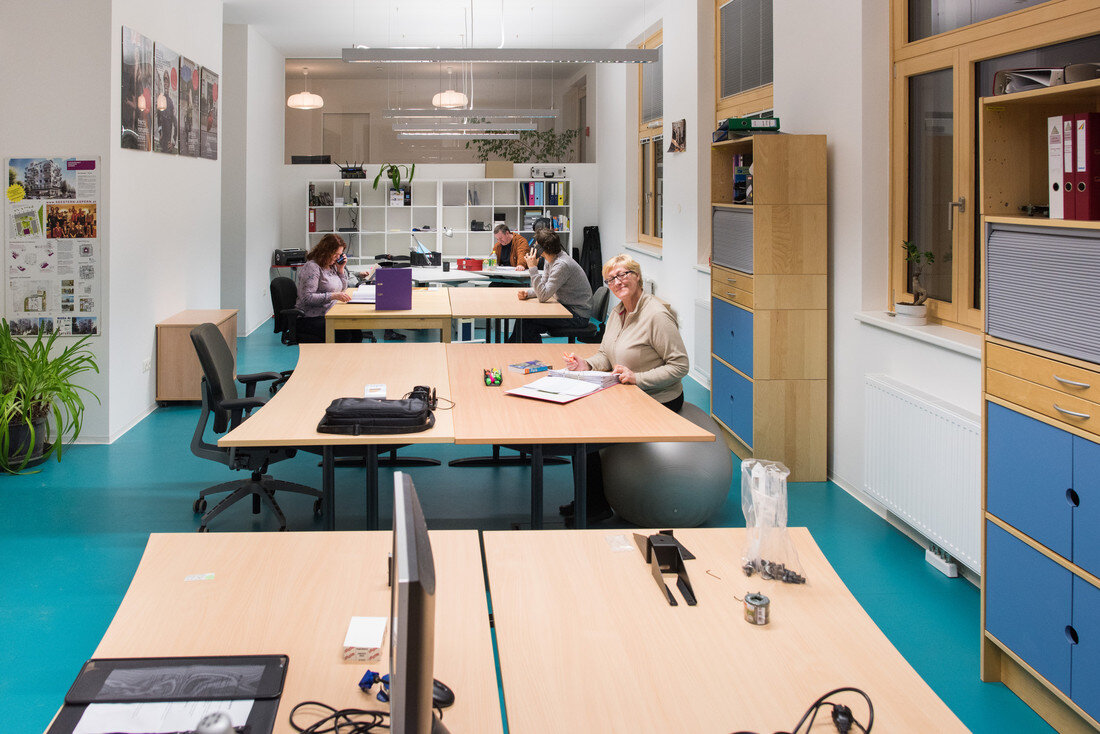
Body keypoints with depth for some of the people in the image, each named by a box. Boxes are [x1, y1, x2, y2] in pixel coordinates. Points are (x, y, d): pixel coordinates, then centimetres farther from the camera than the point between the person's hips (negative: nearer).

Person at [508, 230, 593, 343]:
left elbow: (543, 296, -27)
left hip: (578, 315, -9)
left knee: (526, 320, -15)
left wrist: (532, 268, -25)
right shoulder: (551, 260, 5)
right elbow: (544, 286, 13)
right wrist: (527, 293, -7)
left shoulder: (562, 265, -25)